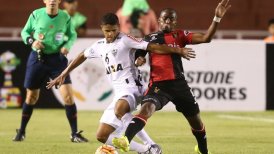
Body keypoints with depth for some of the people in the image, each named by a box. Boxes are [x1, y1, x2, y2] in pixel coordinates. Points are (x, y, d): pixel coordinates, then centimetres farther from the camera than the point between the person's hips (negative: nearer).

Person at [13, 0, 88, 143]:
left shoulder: (65, 17, -5)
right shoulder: (36, 15, -6)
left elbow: (72, 34, 11)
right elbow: (25, 32, 6)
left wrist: (68, 45, -9)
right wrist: (31, 41, -14)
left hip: (57, 59, 0)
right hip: (37, 58, 0)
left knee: (68, 95, -13)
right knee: (31, 96, 10)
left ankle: (74, 134, -2)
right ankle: (21, 132, 28)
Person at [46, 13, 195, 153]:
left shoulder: (125, 40, -4)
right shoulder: (99, 46, 17)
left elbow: (153, 47, -10)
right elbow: (82, 56, 33)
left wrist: (178, 50, -17)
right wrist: (63, 75, 37)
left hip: (130, 87, -8)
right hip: (118, 94, 8)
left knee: (119, 110, -42)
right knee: (102, 136, 3)